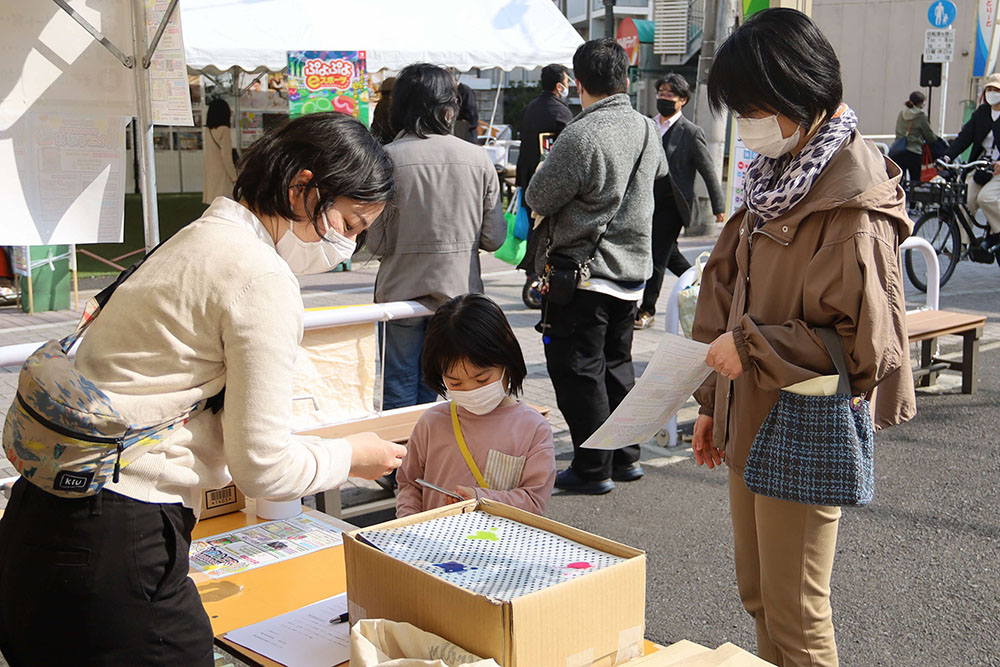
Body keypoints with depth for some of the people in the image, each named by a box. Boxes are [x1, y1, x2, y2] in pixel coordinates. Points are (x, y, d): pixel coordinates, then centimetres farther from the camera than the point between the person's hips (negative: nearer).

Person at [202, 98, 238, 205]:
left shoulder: (208, 129, 5)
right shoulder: (224, 130, -14)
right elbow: (226, 156, -15)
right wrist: (234, 177, -12)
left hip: (211, 174, 7)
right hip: (222, 175, -7)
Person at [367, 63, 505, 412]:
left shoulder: (389, 157, -12)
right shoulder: (477, 158, -5)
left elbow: (377, 242, -10)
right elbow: (494, 237, -1)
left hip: (402, 291, -2)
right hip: (458, 292, 2)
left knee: (399, 396, 10)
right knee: (430, 392, 15)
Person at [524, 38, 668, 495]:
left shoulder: (581, 136, -21)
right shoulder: (648, 129, 3)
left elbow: (538, 199, -13)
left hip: (581, 273, -7)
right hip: (632, 269, 8)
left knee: (579, 372, 3)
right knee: (617, 364, 20)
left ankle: (593, 469, 10)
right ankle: (626, 456, 27)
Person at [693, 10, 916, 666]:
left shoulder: (852, 208, -19)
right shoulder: (778, 176, 10)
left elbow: (868, 345, -21)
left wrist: (750, 347, -18)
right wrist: (715, 399, 16)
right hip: (750, 428, 9)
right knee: (759, 599, 21)